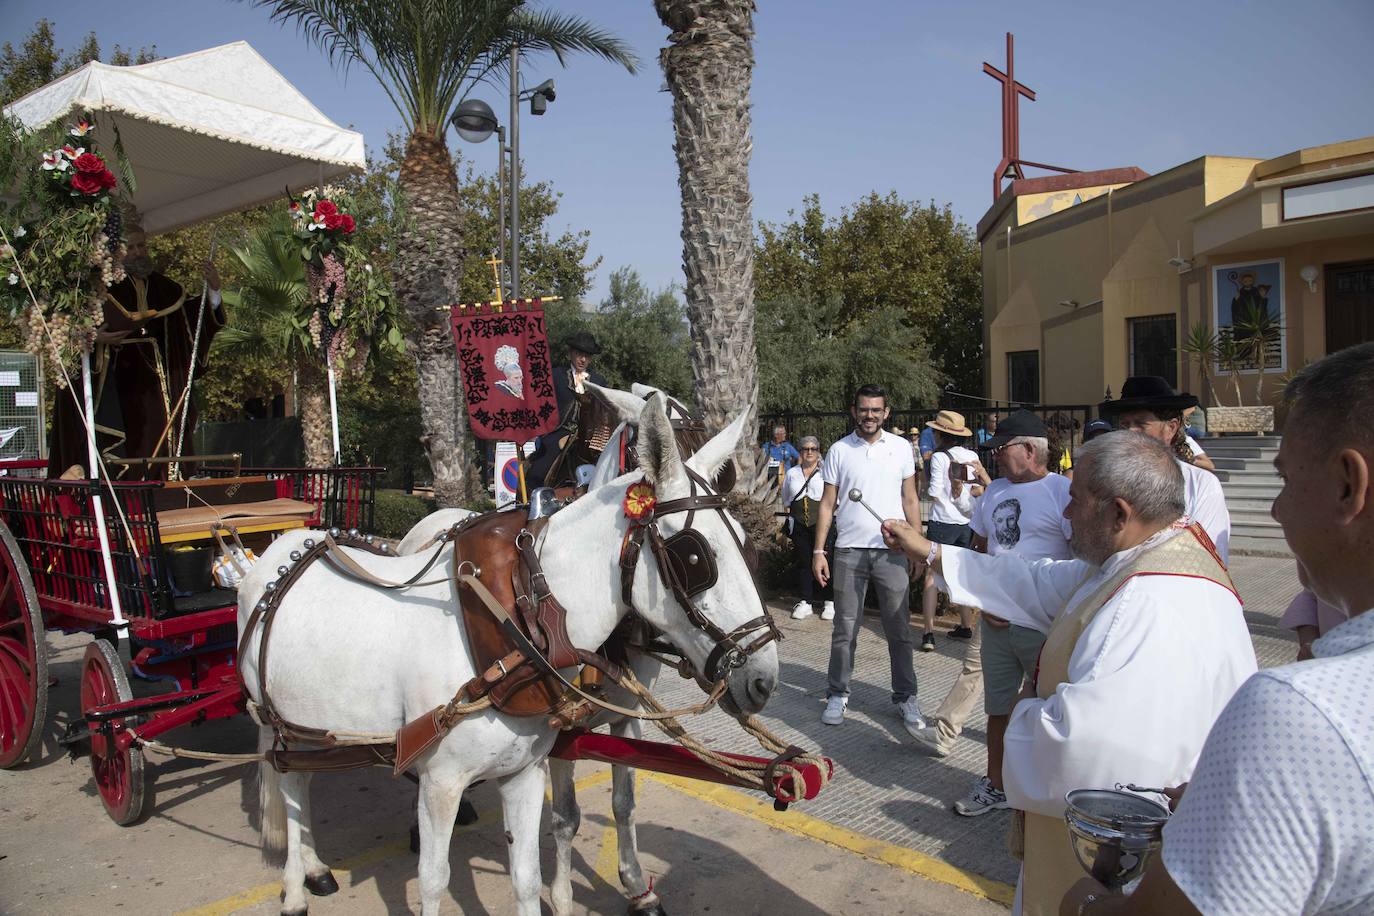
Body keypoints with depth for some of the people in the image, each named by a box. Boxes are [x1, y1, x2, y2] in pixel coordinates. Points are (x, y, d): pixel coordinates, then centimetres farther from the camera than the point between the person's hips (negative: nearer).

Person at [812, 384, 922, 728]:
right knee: (845, 629, 6)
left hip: (892, 550, 1)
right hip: (849, 550, 0)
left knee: (899, 628, 6)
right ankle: (837, 695, 18)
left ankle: (906, 696, 18)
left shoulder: (900, 448, 5)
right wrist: (818, 551, -3)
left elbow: (910, 500, 9)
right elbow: (827, 504, 3)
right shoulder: (839, 451, 3)